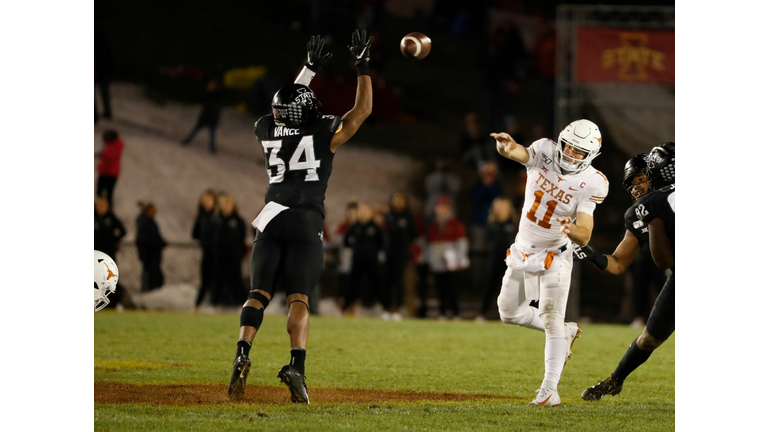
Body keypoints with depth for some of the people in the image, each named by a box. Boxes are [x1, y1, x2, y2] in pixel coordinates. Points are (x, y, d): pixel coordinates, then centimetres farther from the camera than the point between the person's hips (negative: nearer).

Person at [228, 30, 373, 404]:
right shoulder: (324, 135, -2)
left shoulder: (268, 131, 9)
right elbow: (363, 109, 9)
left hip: (272, 221, 2)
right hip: (306, 223, -2)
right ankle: (296, 365, -24)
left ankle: (242, 353, -21)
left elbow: (287, 104, 31)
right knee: (298, 299, -5)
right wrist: (362, 66, 15)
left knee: (258, 293, 3)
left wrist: (309, 70, 37)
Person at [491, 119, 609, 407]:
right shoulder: (545, 152, -12)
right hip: (523, 251, 5)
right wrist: (507, 146, -60)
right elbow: (519, 153, -35)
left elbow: (585, 236, -22)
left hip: (555, 256, -5)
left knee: (551, 317, -12)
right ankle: (565, 332, 33)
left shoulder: (590, 184, -19)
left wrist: (571, 230, -46)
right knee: (510, 313, 12)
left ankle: (549, 390, -7)